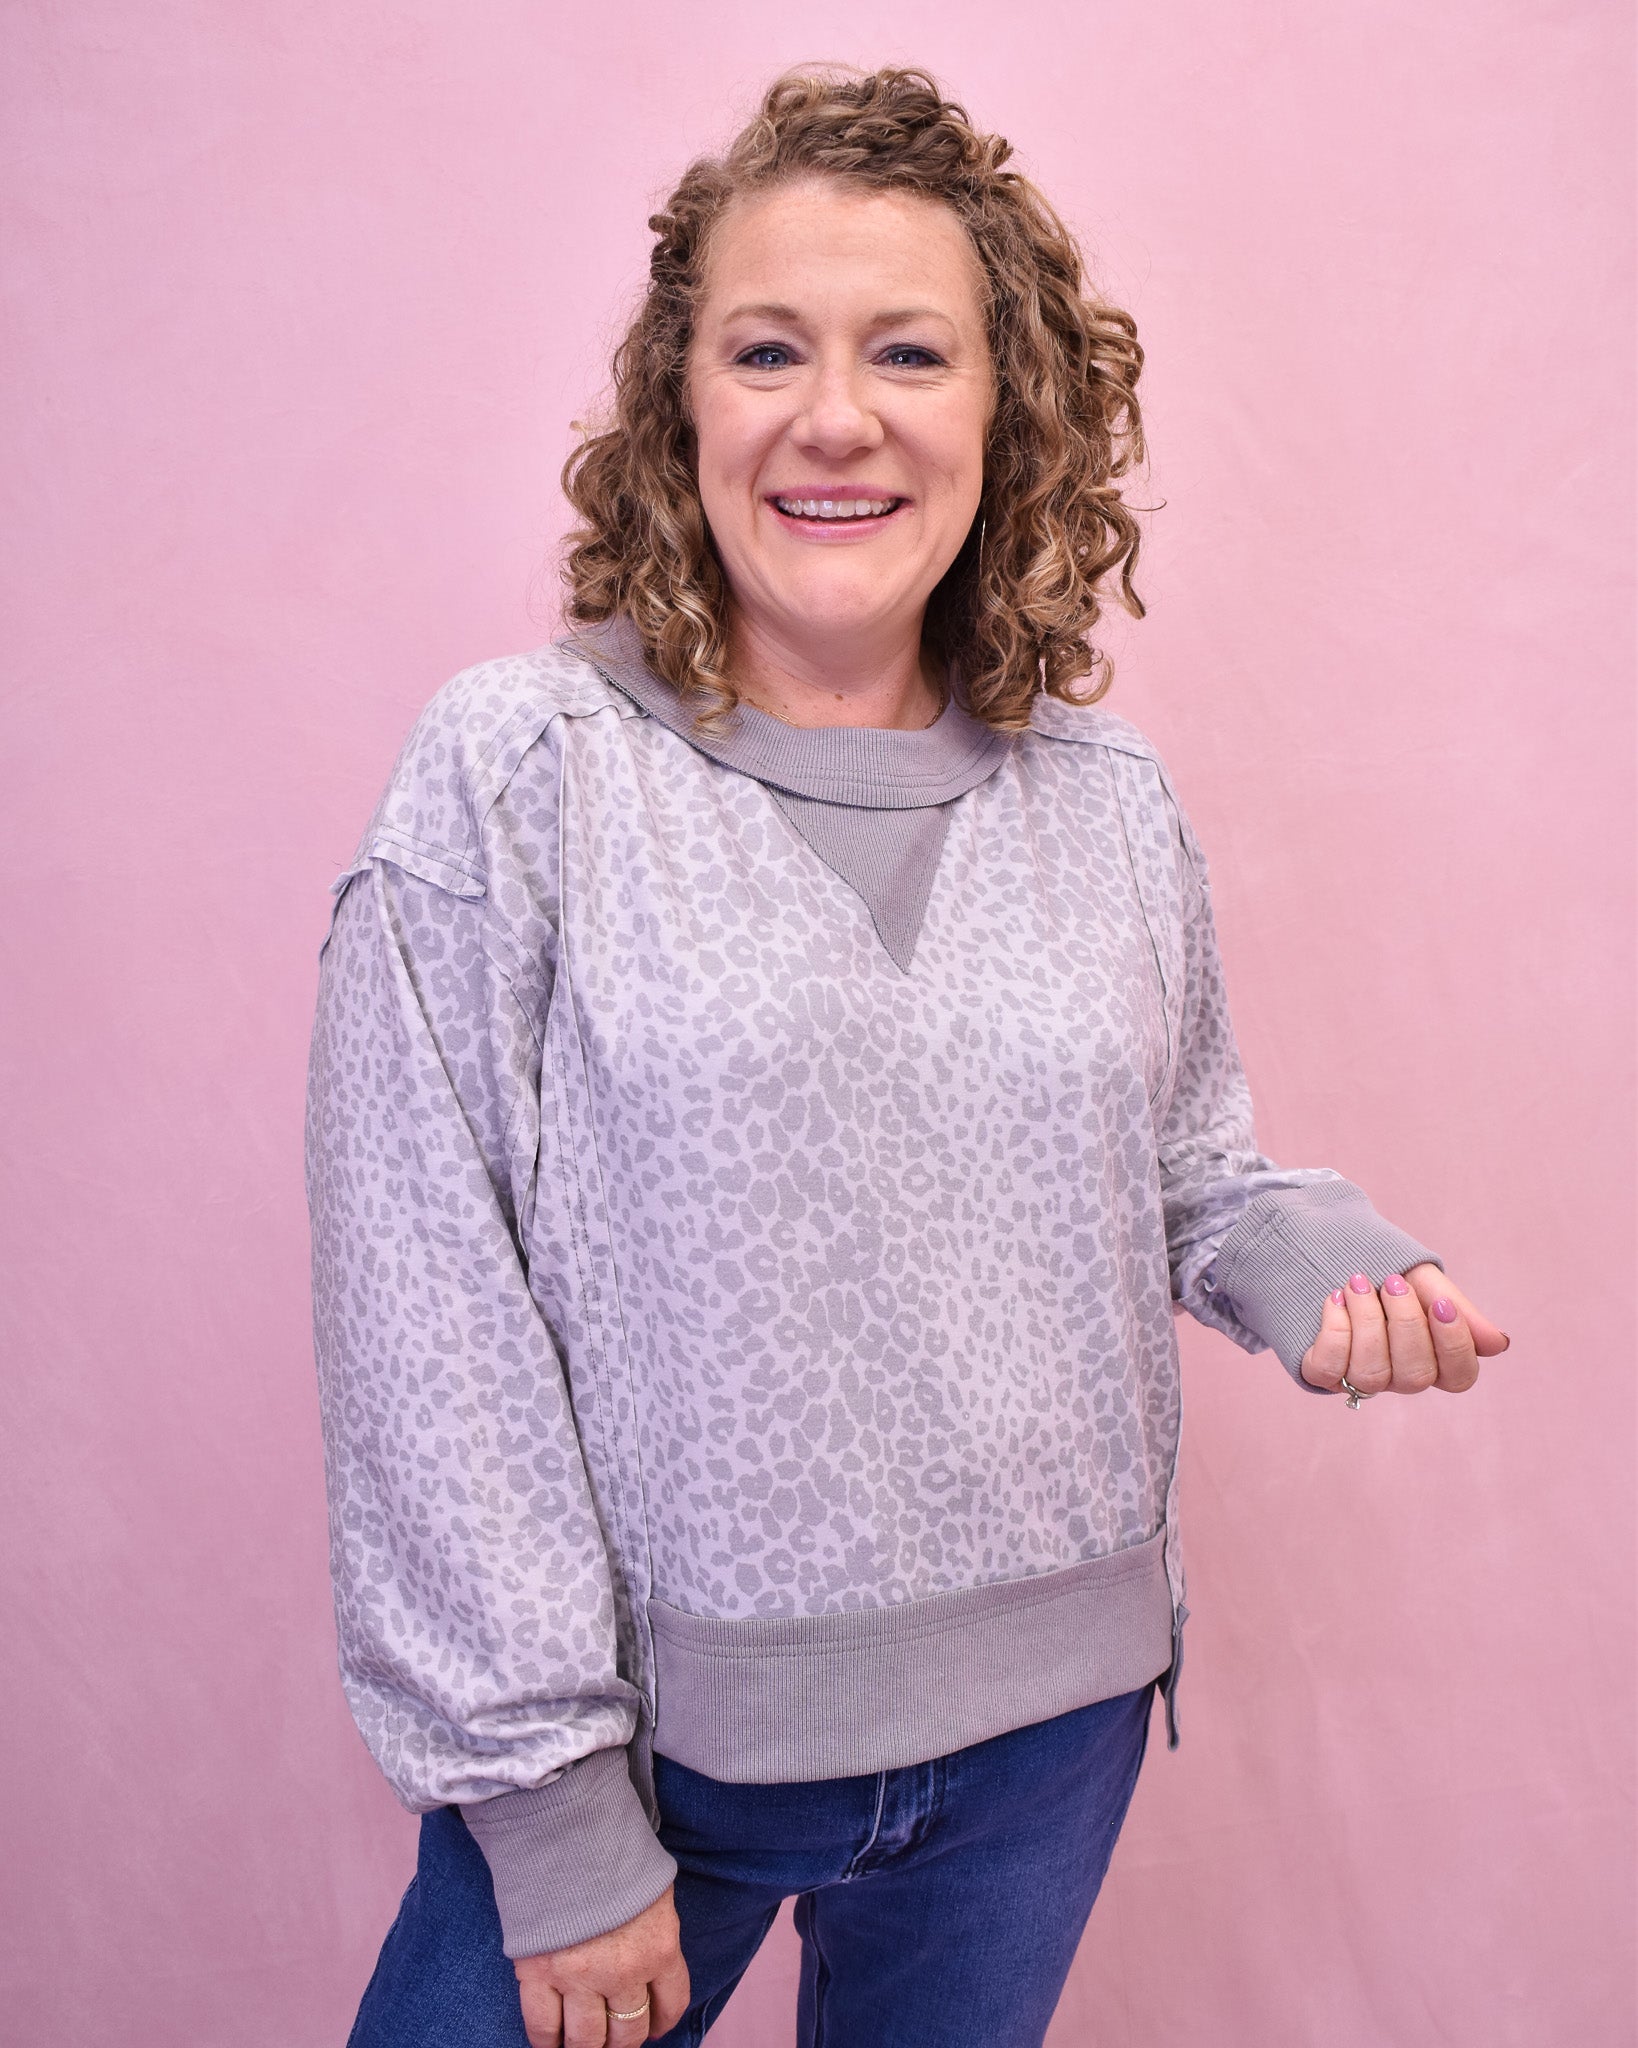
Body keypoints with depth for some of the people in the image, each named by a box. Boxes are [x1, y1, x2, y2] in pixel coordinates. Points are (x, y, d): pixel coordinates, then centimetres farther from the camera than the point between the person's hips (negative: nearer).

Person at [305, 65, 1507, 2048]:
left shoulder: (1114, 804, 0)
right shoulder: (512, 773, -12)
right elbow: (430, 1329, -13)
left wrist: (1318, 1257, -10)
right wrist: (551, 1810, -12)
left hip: (1048, 1729, 4)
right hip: (645, 1737, -3)